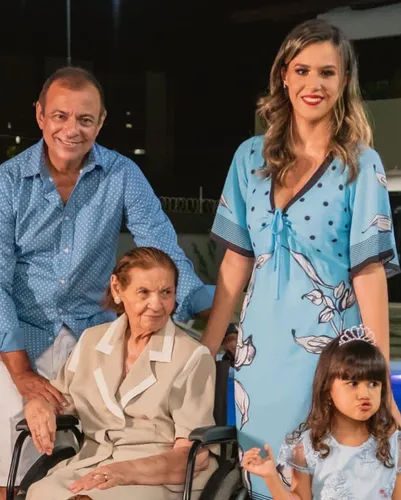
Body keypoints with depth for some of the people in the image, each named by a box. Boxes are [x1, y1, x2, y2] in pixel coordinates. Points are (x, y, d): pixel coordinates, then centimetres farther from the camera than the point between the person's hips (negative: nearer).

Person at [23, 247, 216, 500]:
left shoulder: (193, 357, -2)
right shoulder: (92, 340, 13)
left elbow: (192, 456, -6)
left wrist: (128, 471, -23)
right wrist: (38, 406, -5)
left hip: (156, 479, -4)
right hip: (87, 468, 4)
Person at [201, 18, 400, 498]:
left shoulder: (361, 164, -5)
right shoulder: (251, 156, 5)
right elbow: (236, 260, 8)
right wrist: (206, 349, 7)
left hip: (330, 348, -3)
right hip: (261, 346, 4)